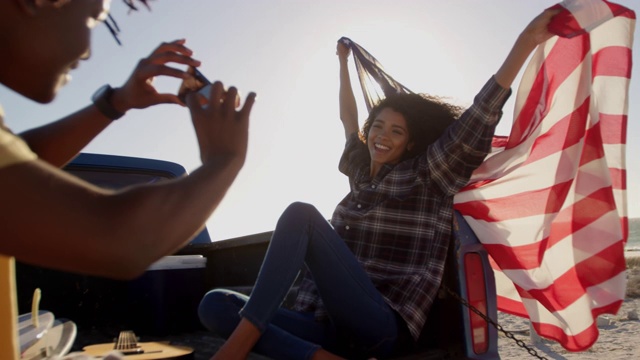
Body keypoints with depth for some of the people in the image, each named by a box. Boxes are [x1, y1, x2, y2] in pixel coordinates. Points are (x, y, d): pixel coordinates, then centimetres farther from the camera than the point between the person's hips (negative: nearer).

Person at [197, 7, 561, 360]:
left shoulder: (427, 177, 6)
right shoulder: (361, 174, 22)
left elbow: (477, 120, -3)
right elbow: (349, 120, 36)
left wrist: (527, 39, -7)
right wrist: (344, 63, 47)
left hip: (382, 327, -6)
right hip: (331, 325, 7)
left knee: (301, 214, -24)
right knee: (215, 305, -14)